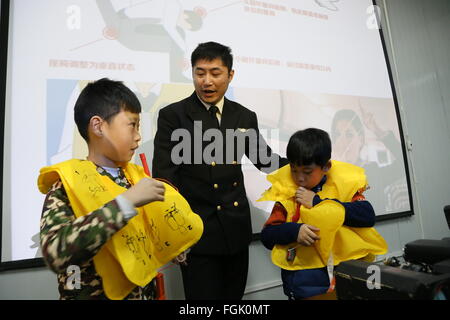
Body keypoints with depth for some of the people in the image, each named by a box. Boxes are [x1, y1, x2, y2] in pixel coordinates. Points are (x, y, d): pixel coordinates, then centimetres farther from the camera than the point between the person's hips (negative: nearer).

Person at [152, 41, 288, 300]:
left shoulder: (245, 117, 6)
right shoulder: (172, 115, -6)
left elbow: (265, 159, 14)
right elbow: (164, 174, -11)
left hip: (237, 228, 5)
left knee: (234, 297, 19)